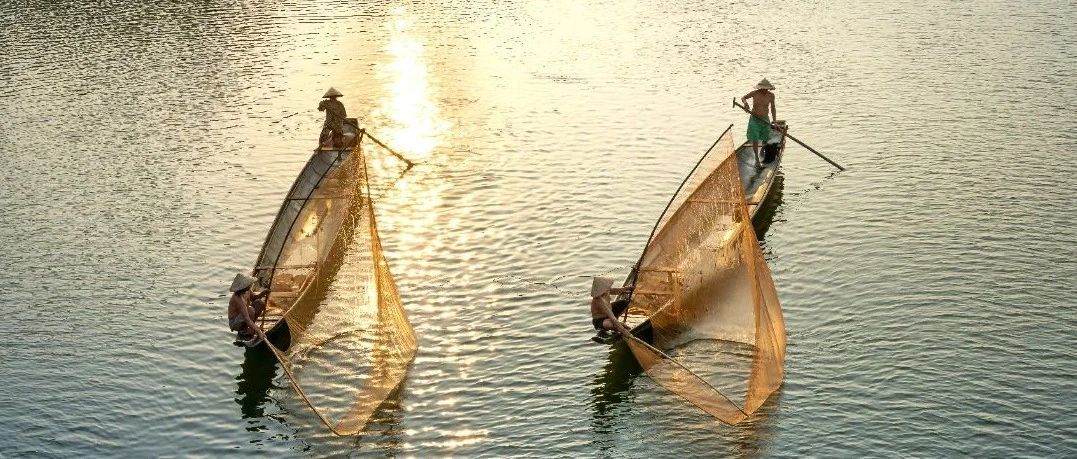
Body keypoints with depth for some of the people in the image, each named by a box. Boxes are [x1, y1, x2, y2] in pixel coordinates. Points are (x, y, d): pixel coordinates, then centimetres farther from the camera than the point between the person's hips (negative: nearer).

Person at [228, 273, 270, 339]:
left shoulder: (247, 290, -11)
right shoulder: (238, 299, -35)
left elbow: (253, 297, 12)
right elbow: (246, 319, -40)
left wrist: (262, 293, -10)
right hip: (234, 323, -9)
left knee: (261, 302, -1)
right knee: (250, 310, -34)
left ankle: (250, 326, 6)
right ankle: (243, 331, -11)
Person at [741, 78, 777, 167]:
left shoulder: (771, 95, -5)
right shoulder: (755, 93, -11)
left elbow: (773, 108, 7)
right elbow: (743, 98, 3)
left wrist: (774, 120, 4)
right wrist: (745, 102, -20)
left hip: (765, 119, 3)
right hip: (754, 119, -2)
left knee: (765, 139, 11)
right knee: (755, 140, -9)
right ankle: (757, 159, 2)